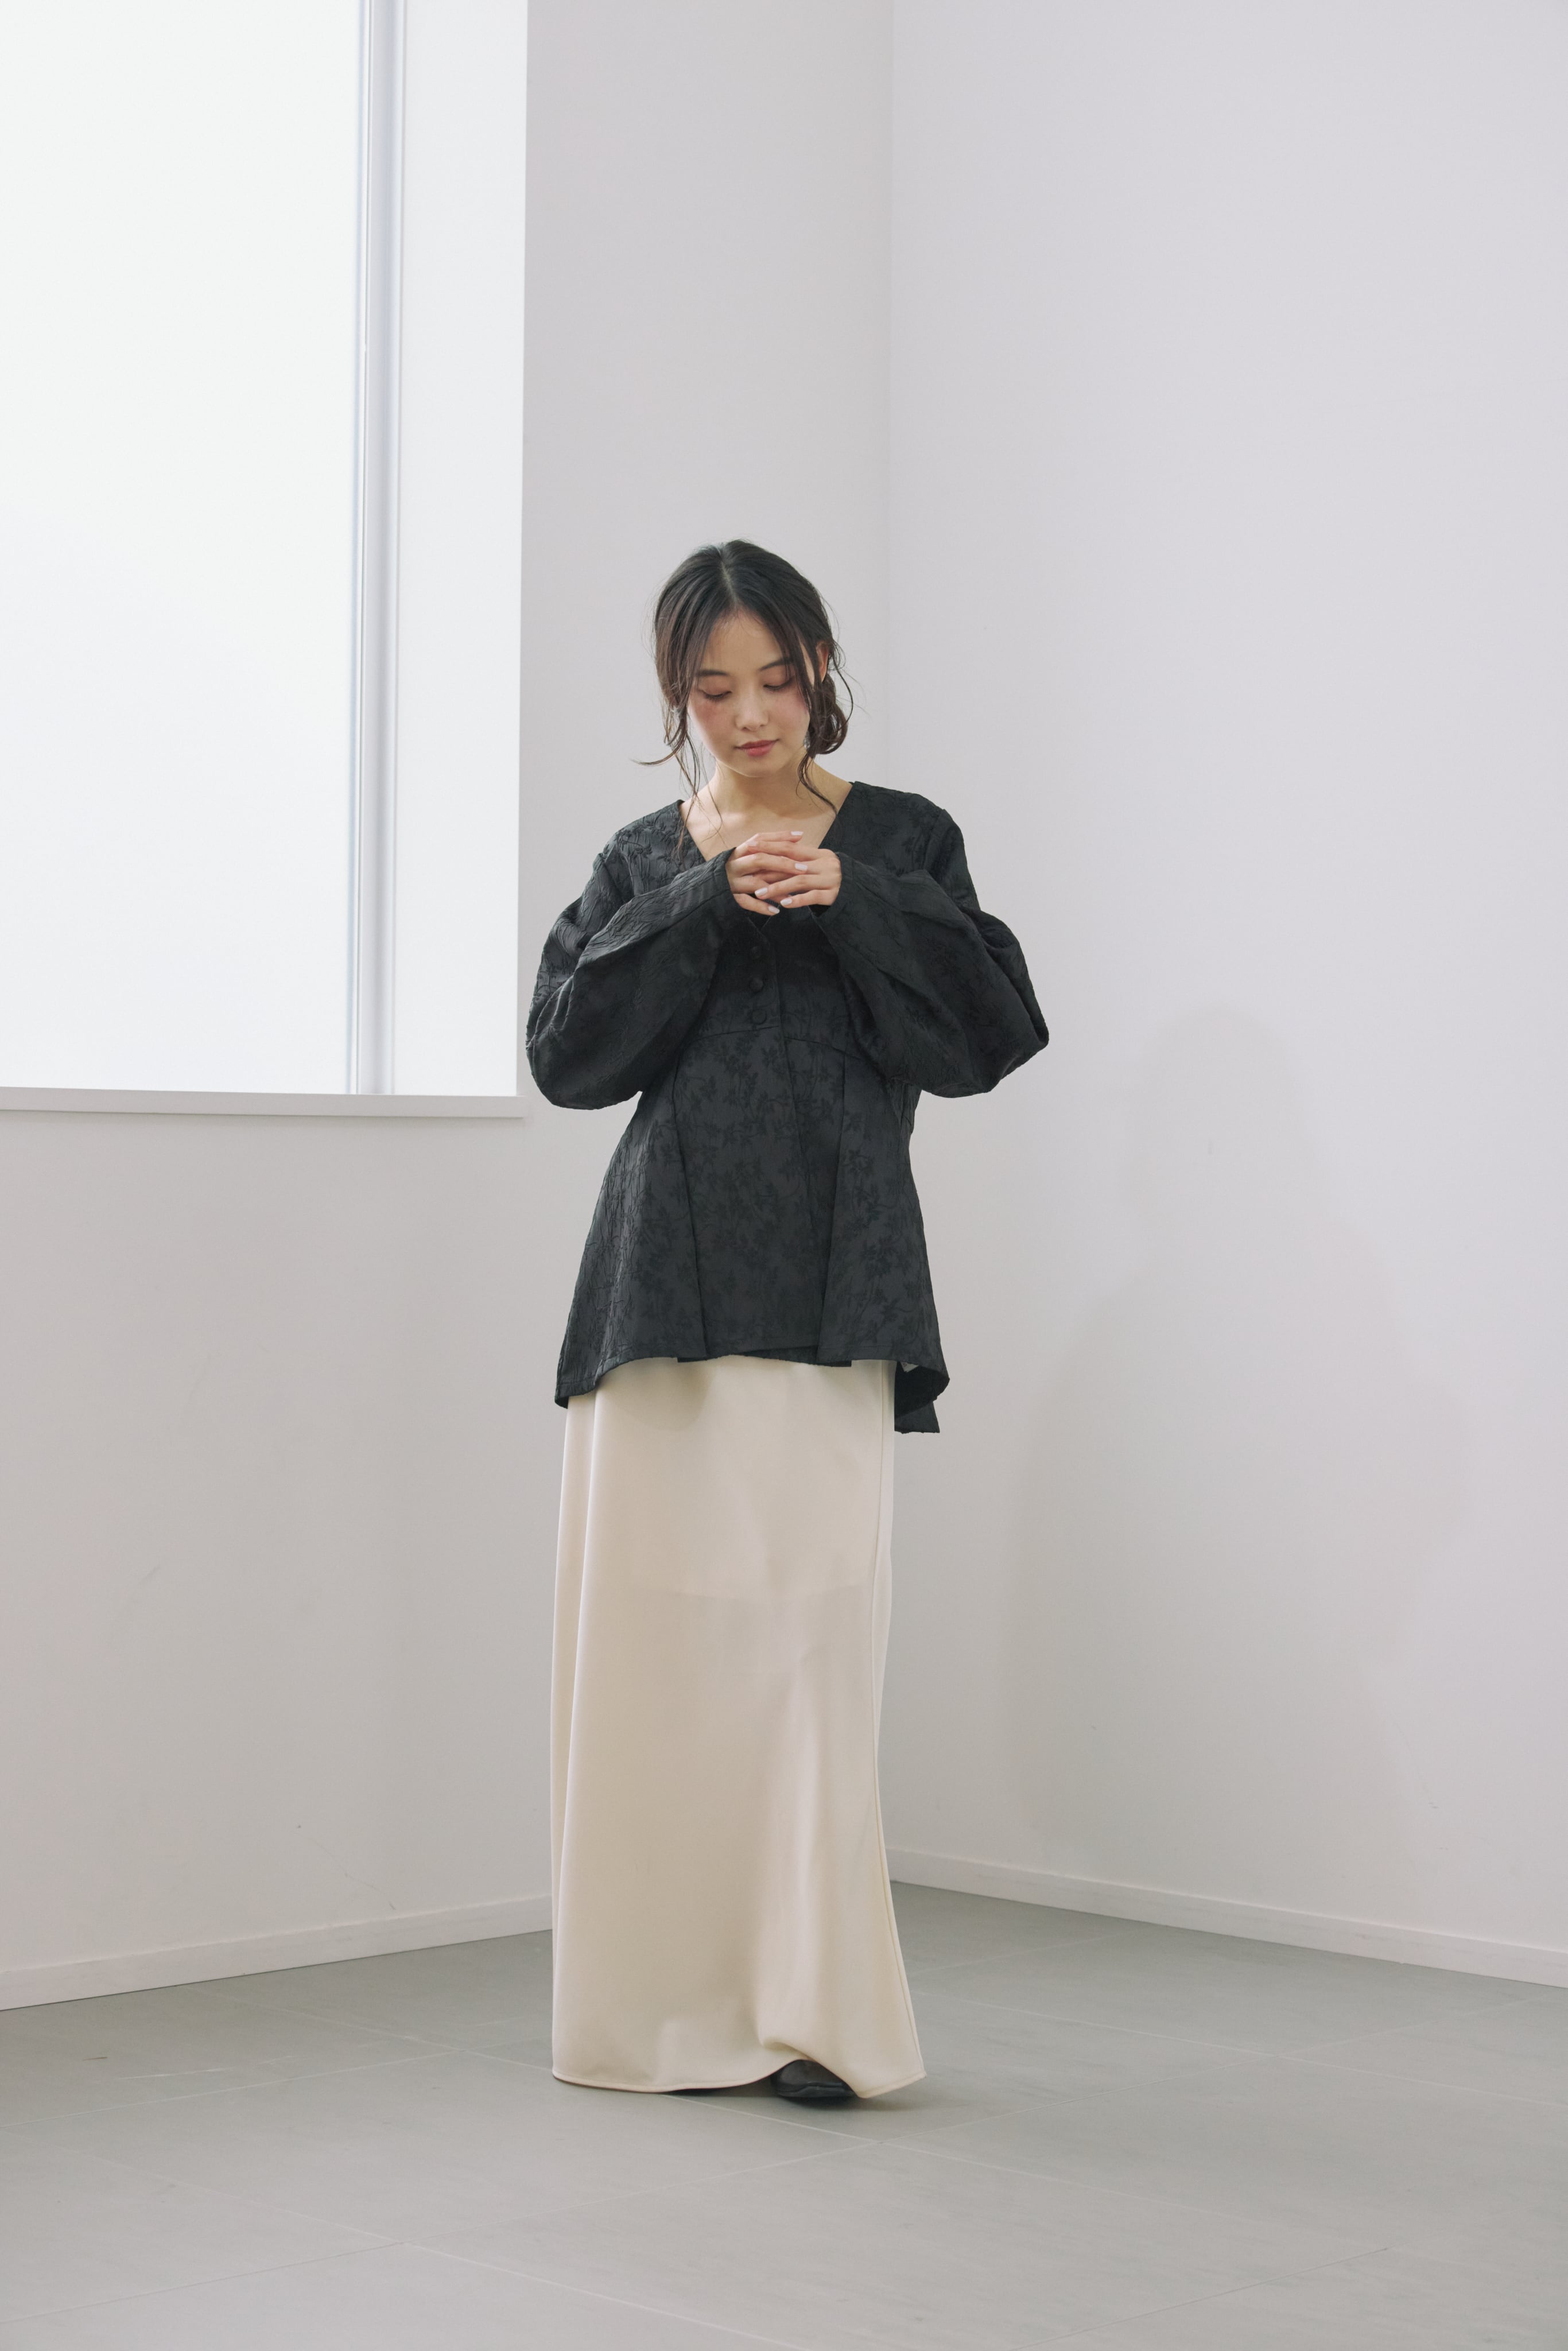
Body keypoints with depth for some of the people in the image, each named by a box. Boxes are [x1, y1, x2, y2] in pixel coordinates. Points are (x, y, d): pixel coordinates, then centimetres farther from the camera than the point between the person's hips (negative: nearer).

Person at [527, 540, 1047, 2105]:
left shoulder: (900, 839, 10)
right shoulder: (643, 861, 15)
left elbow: (986, 1035, 0)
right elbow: (566, 1050, 2)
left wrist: (849, 901, -11)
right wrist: (709, 906, -8)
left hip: (827, 1288, -2)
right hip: (665, 1278, 2)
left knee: (809, 1631, -10)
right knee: (657, 1632, 0)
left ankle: (814, 2009, -5)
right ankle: (669, 2008, 9)